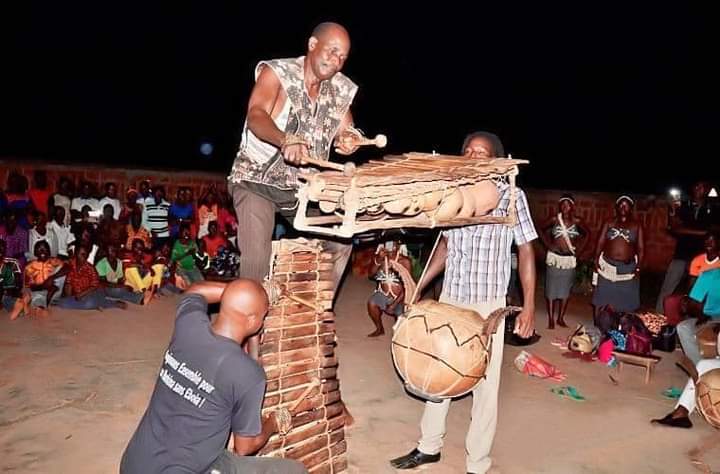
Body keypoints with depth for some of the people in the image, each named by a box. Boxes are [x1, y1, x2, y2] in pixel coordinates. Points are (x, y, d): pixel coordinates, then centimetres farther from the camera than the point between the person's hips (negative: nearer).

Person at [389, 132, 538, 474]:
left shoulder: (511, 196, -6)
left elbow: (525, 251, -3)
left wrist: (529, 306, -10)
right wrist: (418, 287, 12)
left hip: (488, 304, -4)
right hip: (448, 299, 5)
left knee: (484, 384, 4)